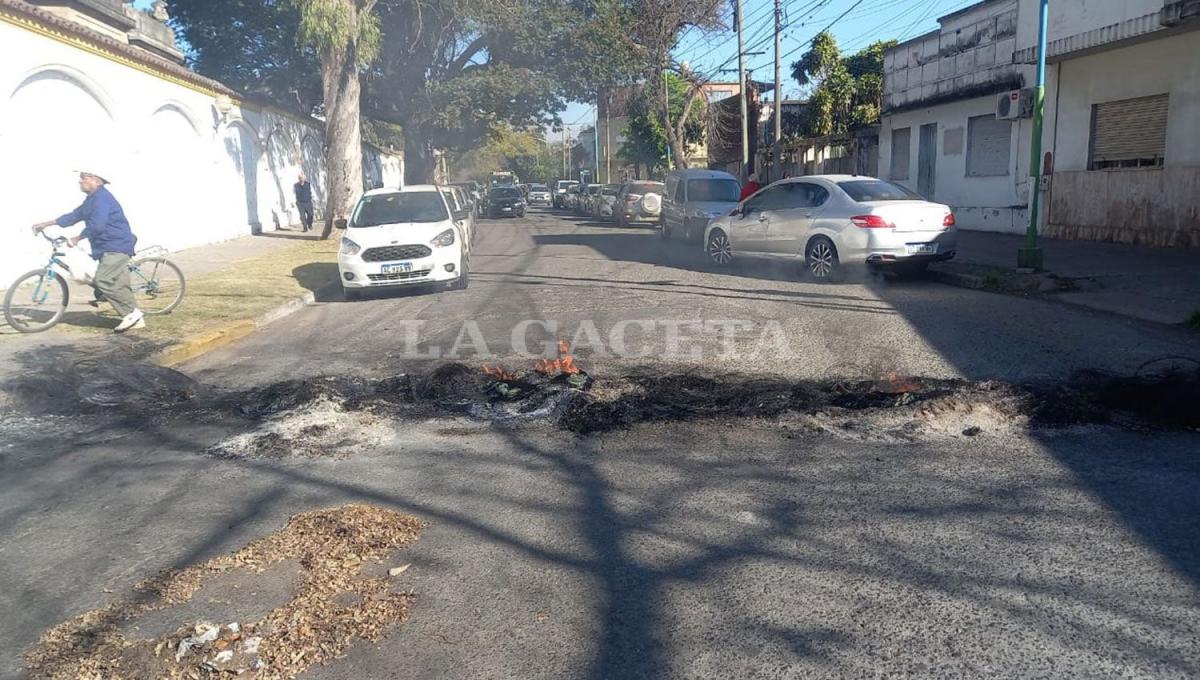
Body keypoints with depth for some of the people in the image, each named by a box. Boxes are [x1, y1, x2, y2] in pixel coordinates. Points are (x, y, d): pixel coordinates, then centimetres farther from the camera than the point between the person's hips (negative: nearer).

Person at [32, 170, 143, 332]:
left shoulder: (102, 197, -14)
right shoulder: (92, 199, 20)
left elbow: (96, 225, -23)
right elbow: (74, 216, 24)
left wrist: (77, 238, -12)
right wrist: (46, 224, 23)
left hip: (116, 246, -10)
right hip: (110, 246, 10)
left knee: (103, 280, -18)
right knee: (119, 285, 6)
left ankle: (132, 312, -13)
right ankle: (136, 319, 7)